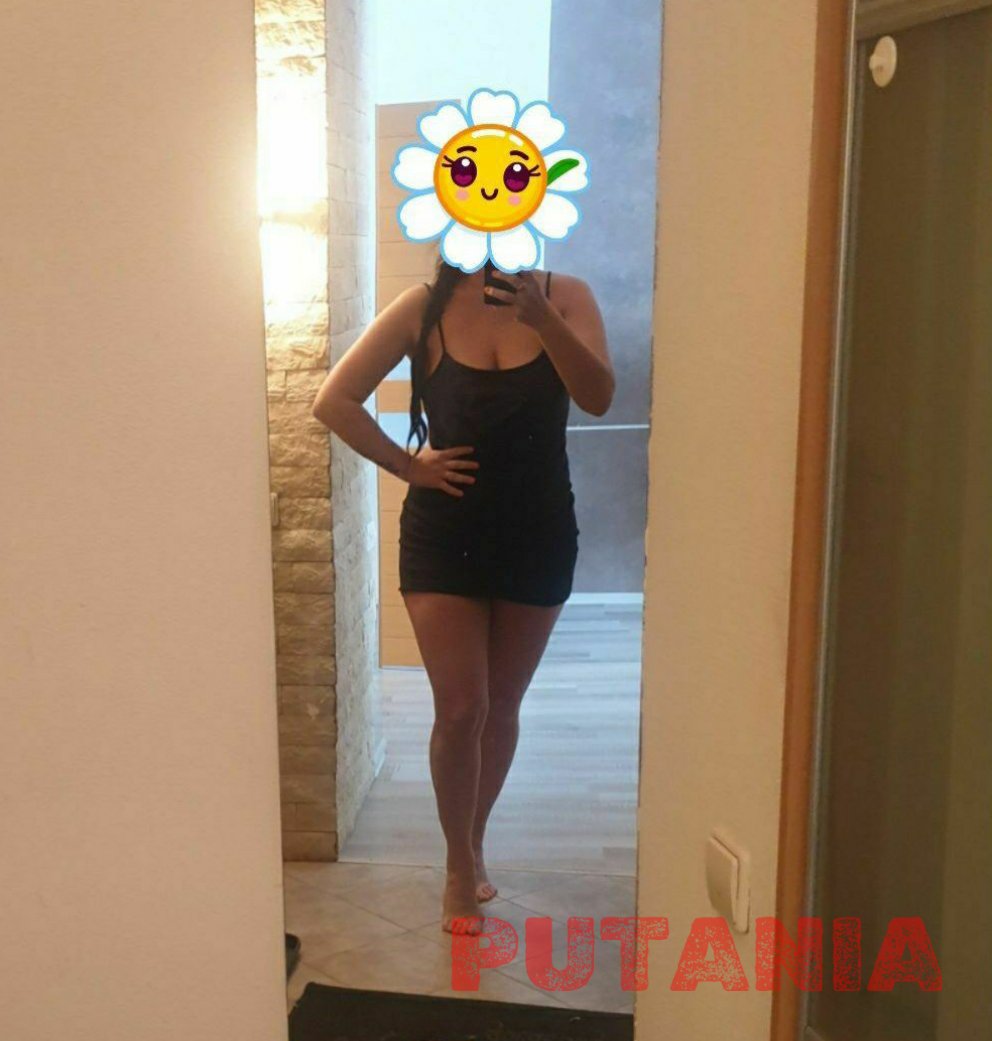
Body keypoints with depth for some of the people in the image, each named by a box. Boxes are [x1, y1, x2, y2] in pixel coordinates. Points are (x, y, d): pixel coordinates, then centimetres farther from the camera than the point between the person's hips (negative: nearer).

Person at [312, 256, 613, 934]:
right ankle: (461, 865, 21)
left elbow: (598, 398, -19)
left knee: (502, 707, 14)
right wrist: (406, 464, -7)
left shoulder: (564, 297, -4)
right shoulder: (426, 309, -5)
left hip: (538, 535, 1)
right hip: (444, 536, -1)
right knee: (460, 710, -2)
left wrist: (541, 320, -31)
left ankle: (473, 845, 37)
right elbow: (335, 401, -4)